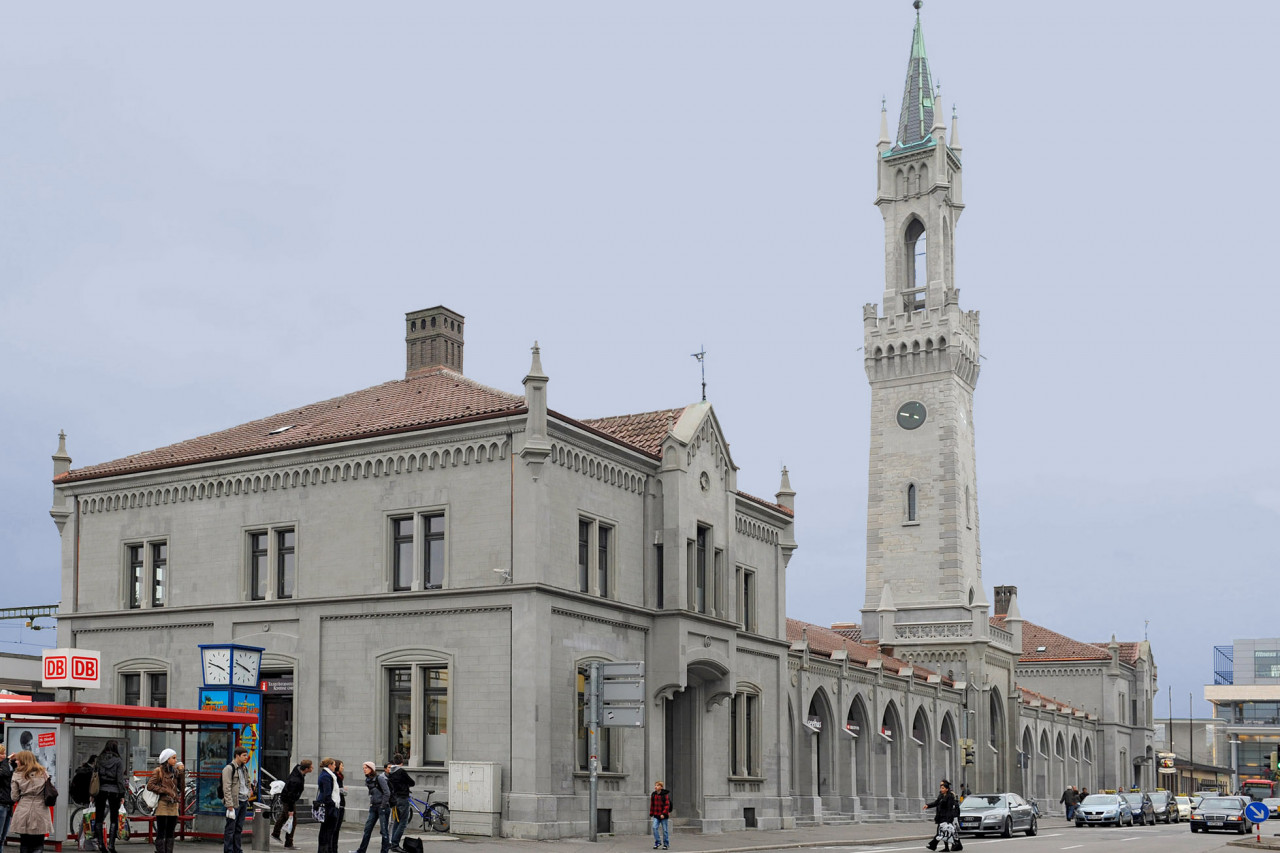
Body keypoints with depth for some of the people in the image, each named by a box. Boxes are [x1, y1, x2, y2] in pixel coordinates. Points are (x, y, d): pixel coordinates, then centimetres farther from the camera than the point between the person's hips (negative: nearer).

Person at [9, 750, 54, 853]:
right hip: (40, 815, 1)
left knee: (24, 845, 11)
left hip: (23, 816, -1)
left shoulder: (17, 775, -1)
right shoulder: (44, 774, 5)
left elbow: (14, 797, -1)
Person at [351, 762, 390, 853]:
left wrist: (383, 806, -15)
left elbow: (387, 793, -15)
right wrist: (371, 804, 11)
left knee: (384, 830, -3)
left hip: (383, 806, -8)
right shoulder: (368, 780, 10)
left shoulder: (379, 778, -13)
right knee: (367, 828, 8)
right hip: (373, 807, 8)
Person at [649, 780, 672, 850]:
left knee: (665, 830, 4)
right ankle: (657, 842, -2)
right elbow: (652, 805, 12)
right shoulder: (653, 795, 5)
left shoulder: (665, 795, -9)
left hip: (664, 816, -4)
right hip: (656, 815, 4)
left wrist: (664, 814, -21)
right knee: (654, 827, -13)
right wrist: (651, 814, 11)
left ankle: (665, 844, 15)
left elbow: (667, 805, -12)